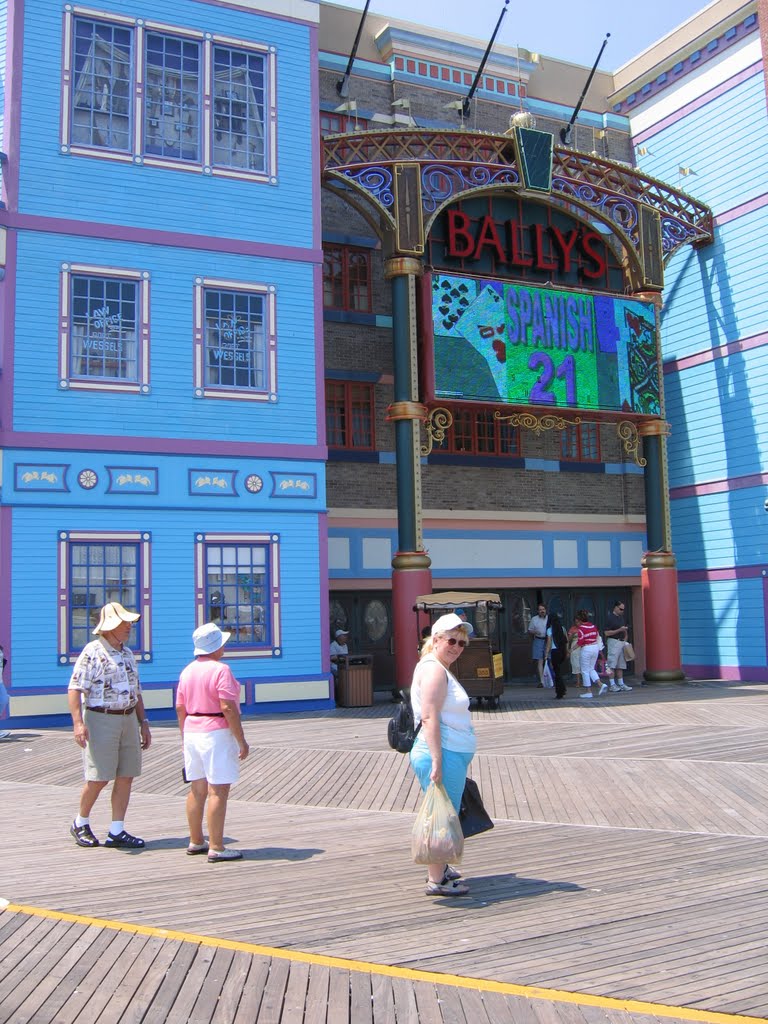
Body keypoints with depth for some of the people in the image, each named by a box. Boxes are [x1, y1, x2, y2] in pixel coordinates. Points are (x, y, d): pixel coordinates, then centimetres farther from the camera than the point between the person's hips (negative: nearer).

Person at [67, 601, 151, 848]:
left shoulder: (127, 653, 15)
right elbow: (74, 689, -16)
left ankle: (117, 832, 10)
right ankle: (80, 823, 19)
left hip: (128, 719, 7)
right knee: (99, 778, -4)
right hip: (100, 719, -7)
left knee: (126, 776, 4)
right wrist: (78, 723, -26)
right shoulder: (93, 652, -9)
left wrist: (143, 722, 17)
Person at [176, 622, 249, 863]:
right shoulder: (220, 670, -14)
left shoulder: (187, 671, 9)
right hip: (216, 733, -8)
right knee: (218, 791, -5)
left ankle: (196, 842, 25)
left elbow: (180, 709, 13)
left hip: (192, 732, 8)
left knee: (197, 789, 15)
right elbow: (228, 708, -18)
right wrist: (241, 741, -13)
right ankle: (216, 848, -5)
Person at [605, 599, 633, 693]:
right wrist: (619, 630, -16)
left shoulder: (621, 617, 17)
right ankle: (612, 685, -8)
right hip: (613, 642, -8)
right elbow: (607, 633, -13)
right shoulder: (609, 617, -7)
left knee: (621, 665, 7)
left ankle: (621, 684, 10)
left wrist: (625, 639, 12)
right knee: (612, 664, -8)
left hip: (622, 642, 8)